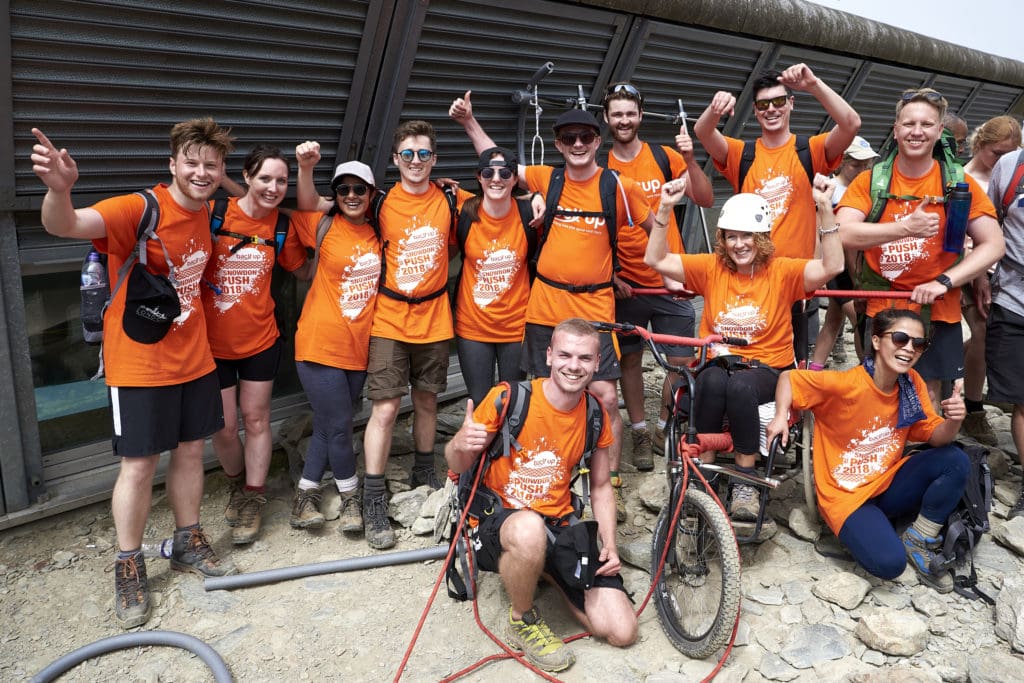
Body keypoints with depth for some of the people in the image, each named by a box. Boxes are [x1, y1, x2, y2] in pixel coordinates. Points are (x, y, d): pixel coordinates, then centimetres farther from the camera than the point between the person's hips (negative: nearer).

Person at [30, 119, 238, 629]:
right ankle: (129, 569, 20)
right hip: (140, 363, -6)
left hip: (194, 358, 6)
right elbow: (64, 226, -37)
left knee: (190, 451, 15)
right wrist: (59, 189, -55)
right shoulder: (139, 209, -18)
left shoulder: (204, 213, 2)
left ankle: (188, 545, 32)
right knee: (140, 464, 2)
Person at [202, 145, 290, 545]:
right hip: (213, 342, -2)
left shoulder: (280, 224, -2)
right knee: (224, 427, 9)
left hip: (260, 339, 2)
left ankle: (253, 498, 27)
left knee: (256, 420, 11)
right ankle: (236, 484, 37)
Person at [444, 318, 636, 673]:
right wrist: (461, 444, -31)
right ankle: (522, 621, -9)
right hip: (498, 522, -4)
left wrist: (609, 545, 0)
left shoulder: (595, 415, -1)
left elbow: (600, 486, 12)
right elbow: (458, 466, -8)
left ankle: (546, 570, 18)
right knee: (529, 529, -42)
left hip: (560, 527, 4)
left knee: (622, 632, -8)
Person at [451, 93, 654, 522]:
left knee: (605, 398, -7)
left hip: (594, 308, -2)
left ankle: (611, 484, 11)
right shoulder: (547, 179, 4)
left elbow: (656, 229, 9)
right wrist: (469, 122, 11)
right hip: (545, 306, 3)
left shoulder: (619, 186, -3)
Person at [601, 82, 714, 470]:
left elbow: (705, 200, -6)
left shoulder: (665, 157, 0)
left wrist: (689, 160, -20)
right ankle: (639, 432, 23)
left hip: (670, 280, 1)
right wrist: (609, 276, -7)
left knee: (683, 361, 2)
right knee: (630, 359, 8)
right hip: (626, 284, 0)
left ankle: (666, 426, 23)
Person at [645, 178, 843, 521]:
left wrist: (825, 208, -25)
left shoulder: (781, 271, -1)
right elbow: (656, 260, 0)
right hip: (718, 361, 2)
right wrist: (665, 209, -12)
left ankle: (745, 482, -20)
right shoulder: (712, 268, 4)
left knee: (740, 386, -36)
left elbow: (832, 266, -16)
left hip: (766, 367, -1)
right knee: (713, 382, -35)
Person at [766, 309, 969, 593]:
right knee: (890, 562, -27)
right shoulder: (845, 384, -22)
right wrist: (781, 417, -25)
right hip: (847, 497, -6)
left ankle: (919, 540, 3)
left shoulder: (912, 383, -5)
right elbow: (788, 377, -11)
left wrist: (953, 420, -23)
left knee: (956, 460, -17)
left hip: (889, 485, 6)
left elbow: (935, 437, -1)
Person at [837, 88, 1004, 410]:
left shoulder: (959, 183, -1)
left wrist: (943, 282, -15)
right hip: (882, 309, 0)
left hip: (937, 311, 1)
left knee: (928, 396, 10)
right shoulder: (870, 181, -3)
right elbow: (842, 234, -17)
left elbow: (993, 245, -2)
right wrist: (906, 227, -28)